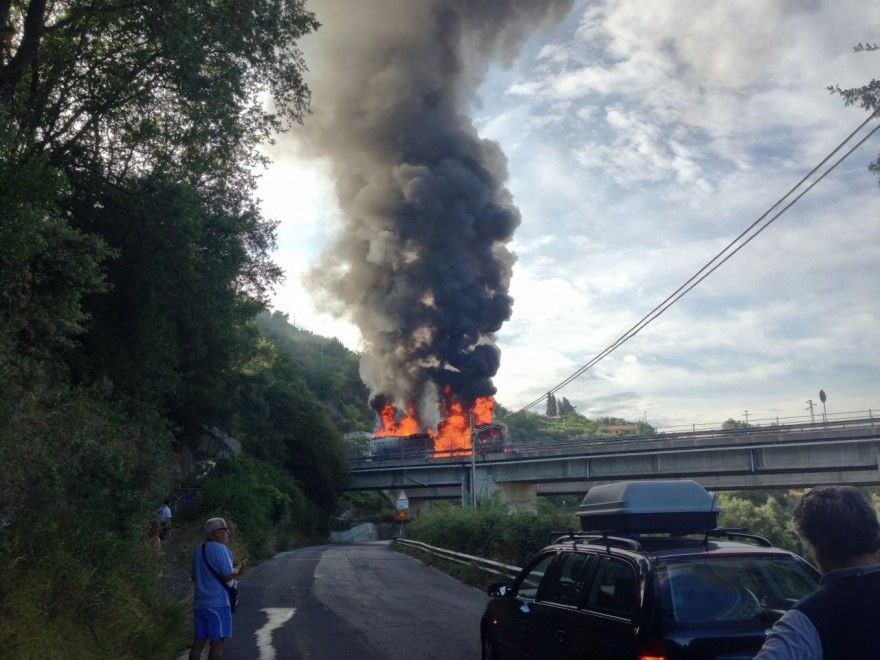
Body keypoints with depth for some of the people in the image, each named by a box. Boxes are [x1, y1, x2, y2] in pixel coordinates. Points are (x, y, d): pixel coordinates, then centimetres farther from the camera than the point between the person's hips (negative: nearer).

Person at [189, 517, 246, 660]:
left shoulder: (199, 550, 14)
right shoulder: (220, 549, -13)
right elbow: (228, 576, -17)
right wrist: (238, 568, 2)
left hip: (199, 603, 8)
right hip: (218, 603, -8)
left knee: (198, 642, 10)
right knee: (217, 643, -2)